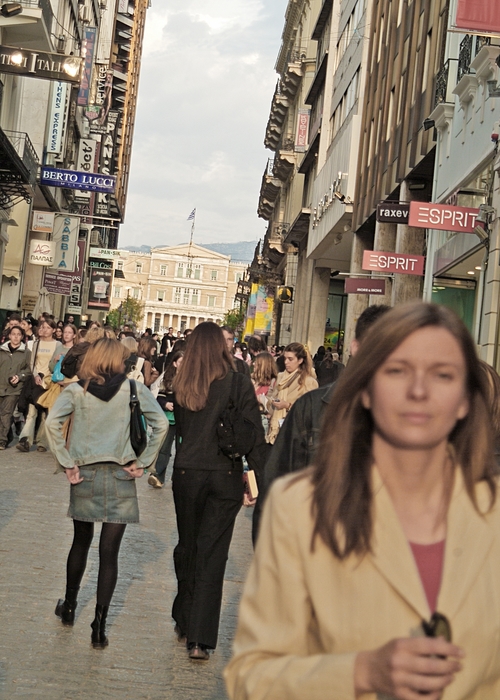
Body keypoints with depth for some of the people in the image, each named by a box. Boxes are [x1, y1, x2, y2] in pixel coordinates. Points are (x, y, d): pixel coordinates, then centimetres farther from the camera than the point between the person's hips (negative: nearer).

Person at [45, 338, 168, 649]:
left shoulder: (77, 390, -1)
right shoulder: (132, 389, -3)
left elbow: (53, 422, -14)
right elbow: (161, 423, -10)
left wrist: (67, 463, -8)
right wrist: (142, 462, -5)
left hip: (84, 475, 2)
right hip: (120, 477, -1)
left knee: (81, 542, 20)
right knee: (109, 552, 2)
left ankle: (69, 607, 34)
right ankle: (100, 626, 4)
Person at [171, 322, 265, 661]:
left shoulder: (182, 385, 1)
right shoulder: (238, 382, -7)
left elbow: (179, 429, 10)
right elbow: (255, 432, -8)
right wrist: (259, 476, -4)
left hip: (187, 474, 3)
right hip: (226, 476, -2)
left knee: (188, 547, 18)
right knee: (212, 554, 0)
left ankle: (184, 621, 31)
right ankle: (200, 638, -3)